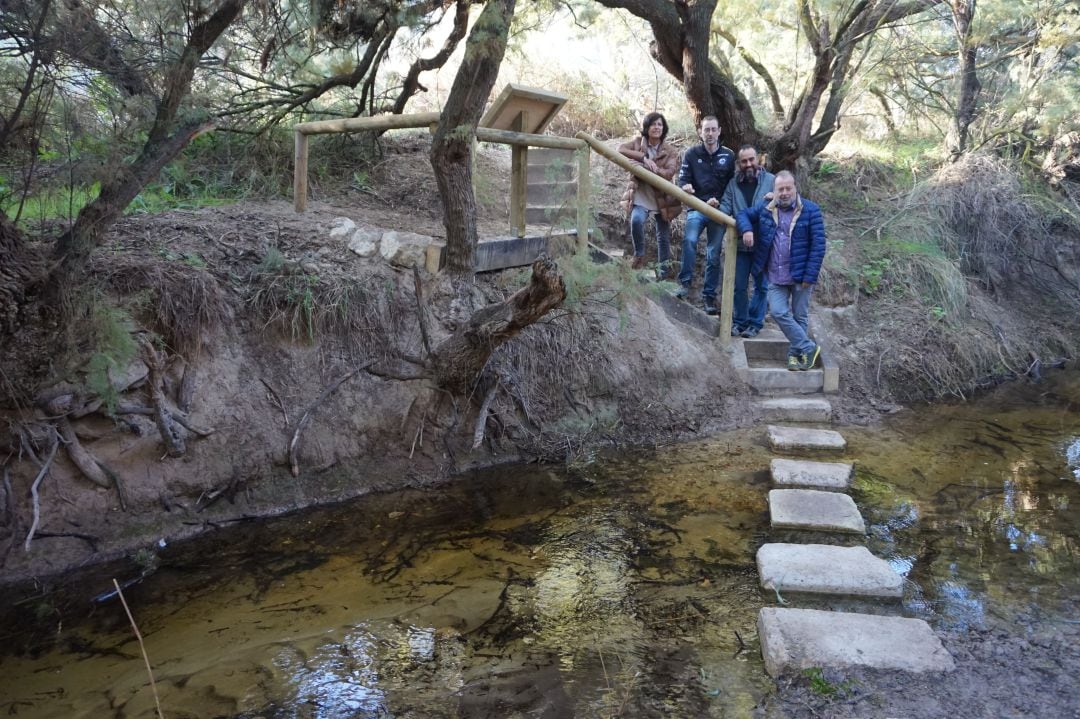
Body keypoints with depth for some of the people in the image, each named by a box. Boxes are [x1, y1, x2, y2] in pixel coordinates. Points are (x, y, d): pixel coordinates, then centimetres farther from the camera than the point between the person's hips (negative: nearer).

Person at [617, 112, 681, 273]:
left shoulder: (670, 152, 0)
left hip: (662, 198, 1)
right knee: (636, 220, -31)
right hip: (641, 195, -1)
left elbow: (669, 173, -15)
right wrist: (644, 157, -24)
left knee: (663, 235, 9)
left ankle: (663, 268, 28)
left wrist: (651, 168, -31)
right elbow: (620, 150, -14)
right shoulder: (638, 143, 3)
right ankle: (639, 255, -8)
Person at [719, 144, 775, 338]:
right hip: (740, 243, 2)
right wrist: (717, 208, -26)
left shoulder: (770, 180, -2)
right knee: (739, 285, 8)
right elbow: (726, 206, -3)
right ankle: (739, 321, 22)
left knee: (761, 285, 8)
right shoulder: (733, 183, 4)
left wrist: (776, 199, -20)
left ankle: (755, 323, 18)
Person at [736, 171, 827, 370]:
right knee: (779, 313, -6)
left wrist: (809, 276, -15)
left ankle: (796, 353, 21)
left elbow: (818, 246, -10)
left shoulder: (810, 210, -8)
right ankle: (808, 347, 5)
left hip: (801, 276, -3)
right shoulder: (765, 209, 4)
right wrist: (746, 229, -7)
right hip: (775, 277, 3)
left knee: (800, 316, 7)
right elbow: (743, 215, 18)